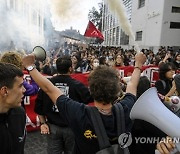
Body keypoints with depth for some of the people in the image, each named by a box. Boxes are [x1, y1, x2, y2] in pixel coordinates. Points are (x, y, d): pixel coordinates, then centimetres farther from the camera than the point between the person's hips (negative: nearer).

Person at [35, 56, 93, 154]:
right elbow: (91, 98, -11)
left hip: (53, 127, 2)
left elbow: (39, 105, -3)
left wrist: (43, 123, 3)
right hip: (72, 127, -1)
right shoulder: (76, 85, -14)